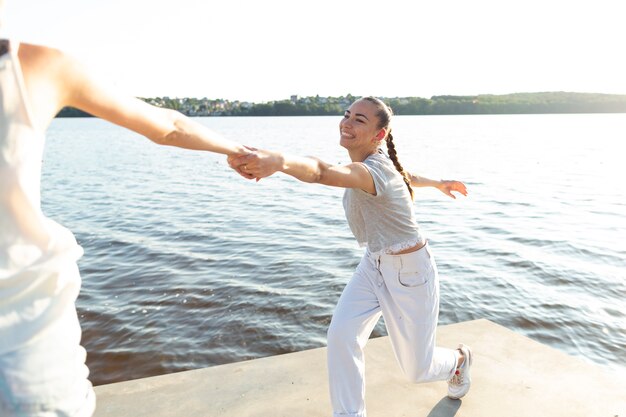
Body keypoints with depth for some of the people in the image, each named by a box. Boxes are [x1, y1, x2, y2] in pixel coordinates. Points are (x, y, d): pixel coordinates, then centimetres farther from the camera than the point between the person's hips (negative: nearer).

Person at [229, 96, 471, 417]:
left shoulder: (375, 168, -32)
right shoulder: (370, 163, -3)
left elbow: (323, 172, -55)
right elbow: (406, 176, 18)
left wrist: (279, 161, -75)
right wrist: (439, 183, 37)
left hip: (410, 273, -7)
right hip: (374, 265, 7)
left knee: (417, 370, 10)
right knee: (341, 335, -12)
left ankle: (458, 360, 46)